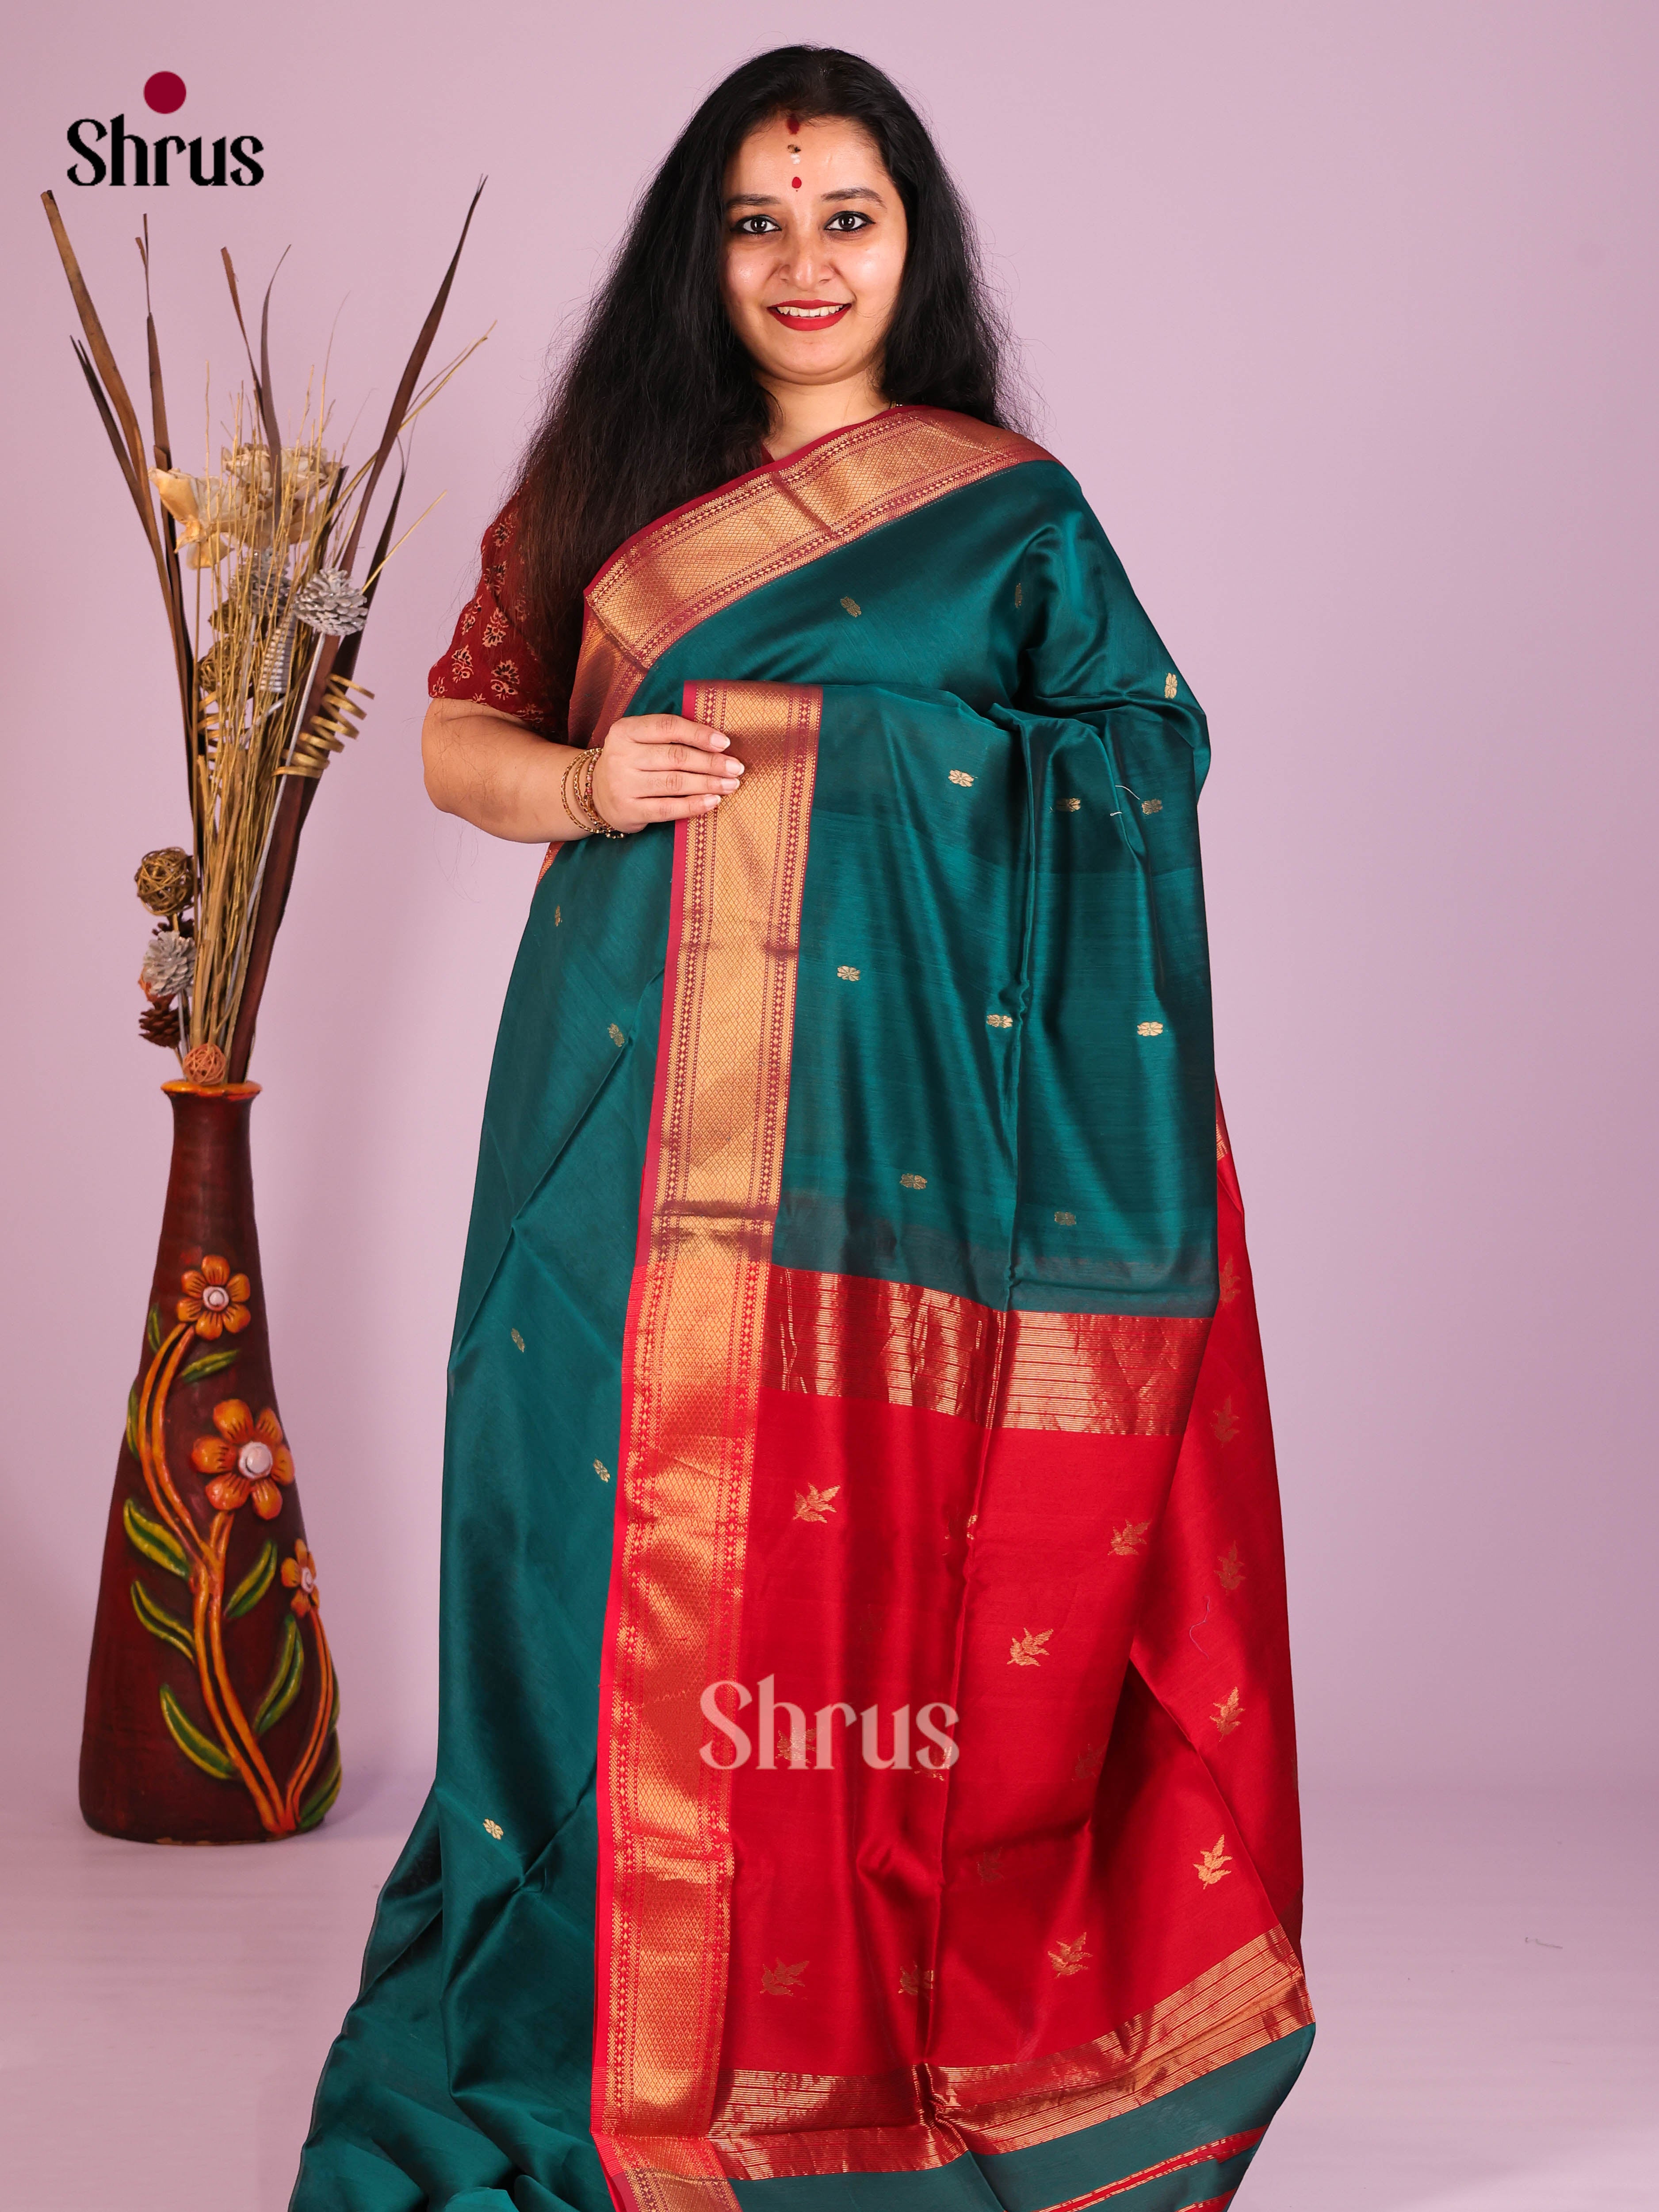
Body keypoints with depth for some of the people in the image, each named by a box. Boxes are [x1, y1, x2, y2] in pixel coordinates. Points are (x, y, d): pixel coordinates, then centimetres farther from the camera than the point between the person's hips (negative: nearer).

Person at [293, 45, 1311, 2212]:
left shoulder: (1011, 506, 9)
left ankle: (879, 2021, 13)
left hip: (892, 1101, -2)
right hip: (642, 1102, 2)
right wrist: (585, 782, -5)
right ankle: (618, 2035, 15)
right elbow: (456, 730, 15)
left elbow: (1152, 746, 1)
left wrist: (840, 734, -8)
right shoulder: (607, 485, 15)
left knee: (877, 1528, -2)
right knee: (640, 1520, 1)